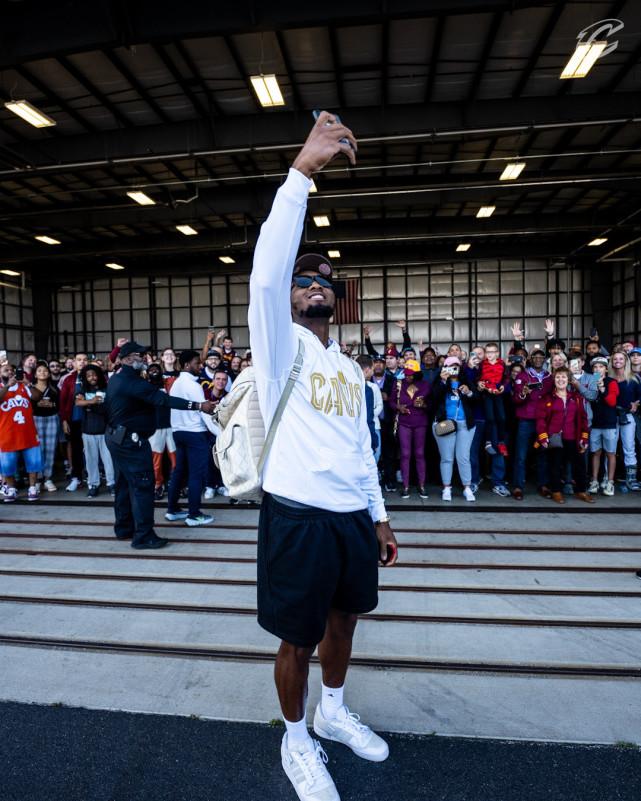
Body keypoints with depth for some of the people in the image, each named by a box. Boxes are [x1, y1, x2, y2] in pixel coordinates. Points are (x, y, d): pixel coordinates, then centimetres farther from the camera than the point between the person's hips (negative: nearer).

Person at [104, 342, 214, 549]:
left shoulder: (116, 379, 11)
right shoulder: (131, 381, -21)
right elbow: (163, 399, -29)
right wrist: (198, 405, -33)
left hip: (117, 437, 11)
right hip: (130, 439, -11)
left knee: (124, 483, 16)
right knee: (142, 485, -8)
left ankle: (124, 528, 26)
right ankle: (143, 535, -5)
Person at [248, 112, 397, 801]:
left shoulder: (352, 369, 13)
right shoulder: (280, 346, -6)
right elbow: (266, 272, -25)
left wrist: (378, 515, 15)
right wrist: (303, 168, -25)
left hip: (354, 516, 6)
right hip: (298, 515, -6)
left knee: (343, 620, 23)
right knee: (298, 640, 10)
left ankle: (332, 712, 48)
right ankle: (296, 740, 36)